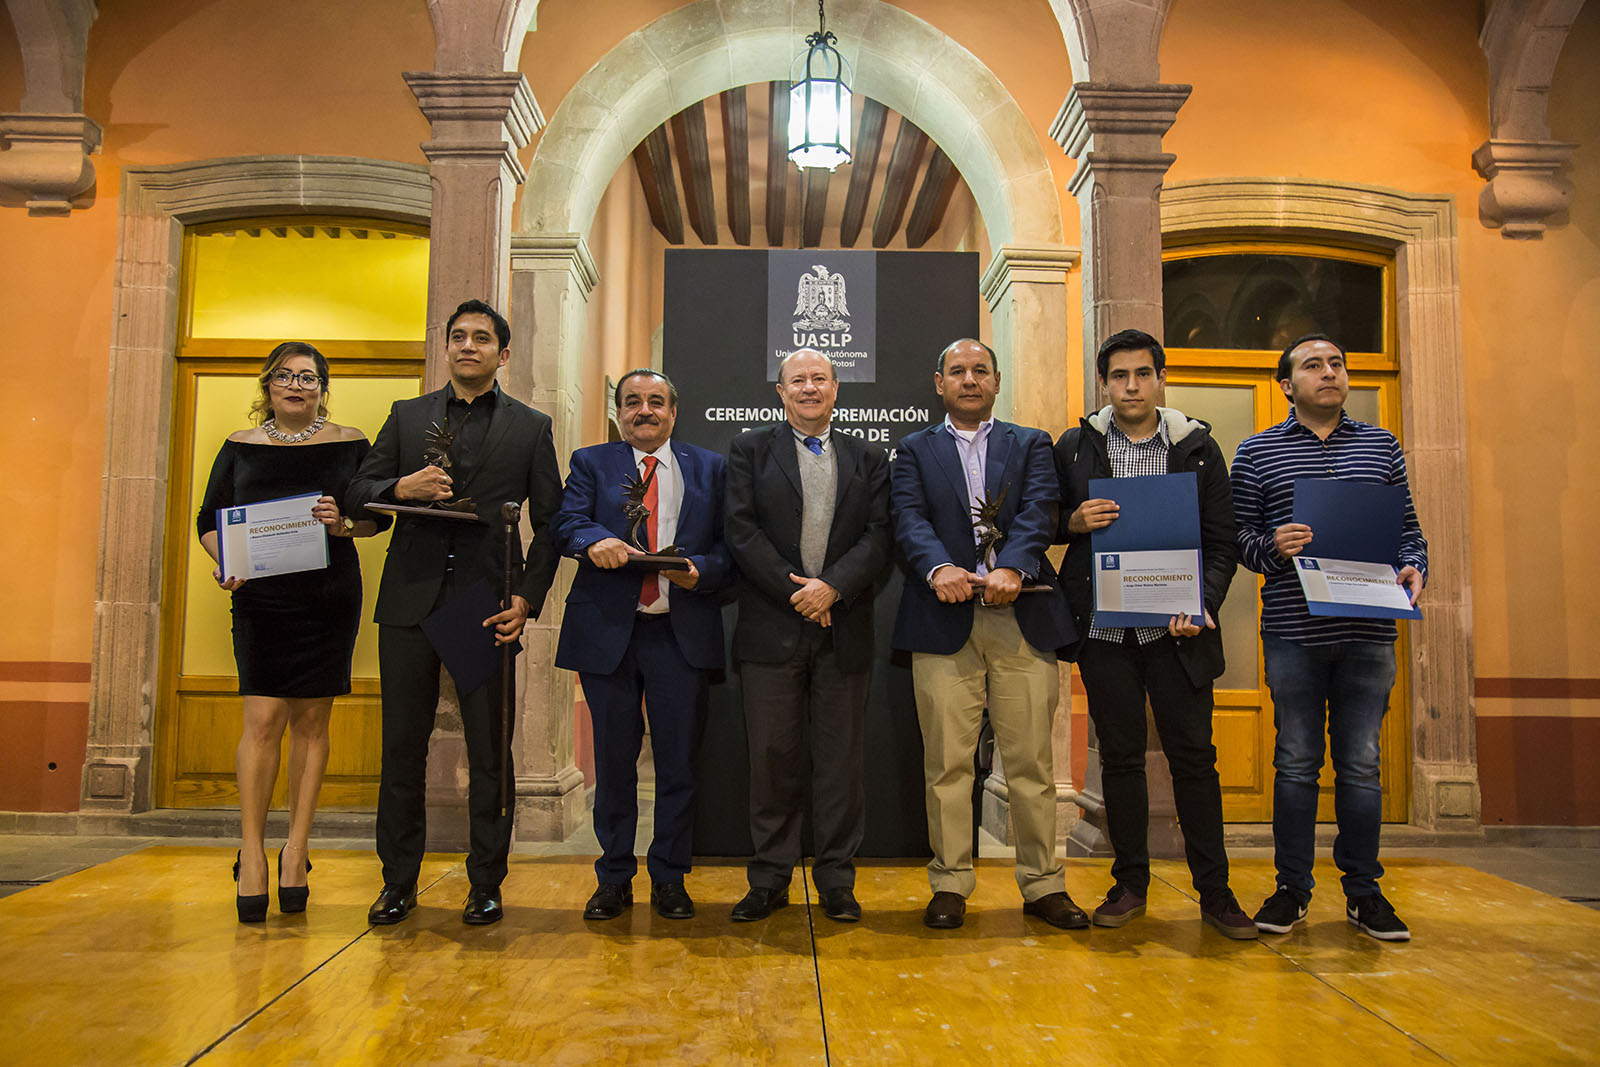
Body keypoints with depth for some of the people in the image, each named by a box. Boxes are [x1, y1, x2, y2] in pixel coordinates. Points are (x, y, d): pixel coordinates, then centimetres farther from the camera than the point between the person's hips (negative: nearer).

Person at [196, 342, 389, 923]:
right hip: (260, 597, 0)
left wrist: (345, 524, -14)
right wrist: (224, 562, -9)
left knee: (311, 720, 4)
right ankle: (252, 854, 4)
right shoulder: (240, 445, 9)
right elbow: (210, 519, 10)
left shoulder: (349, 443, 6)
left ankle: (296, 850, 14)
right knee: (264, 719, -7)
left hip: (330, 596, 0)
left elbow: (379, 514, 7)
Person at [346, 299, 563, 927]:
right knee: (402, 746, 7)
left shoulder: (531, 427, 8)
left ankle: (486, 886, 16)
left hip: (487, 606, -2)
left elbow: (549, 523, 6)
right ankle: (398, 882, 20)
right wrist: (402, 488, -12)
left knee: (488, 751, 4)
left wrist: (528, 599, -5)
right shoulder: (407, 416, 13)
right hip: (411, 600, 2)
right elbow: (357, 495, 10)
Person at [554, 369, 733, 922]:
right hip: (608, 629, 0)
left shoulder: (709, 468, 11)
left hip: (681, 633, 0)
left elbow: (727, 544, 4)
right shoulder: (591, 462, 10)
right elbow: (566, 520, -6)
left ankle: (670, 880, 19)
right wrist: (595, 539, -28)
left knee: (678, 760, 5)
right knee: (613, 761, 9)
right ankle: (614, 879, 23)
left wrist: (701, 570, -17)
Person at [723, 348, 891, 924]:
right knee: (772, 757, 3)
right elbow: (741, 531, -3)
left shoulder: (869, 459, 13)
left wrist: (832, 586, -13)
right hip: (771, 628, -1)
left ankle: (837, 881, 17)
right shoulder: (750, 449, 8)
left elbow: (878, 537, 2)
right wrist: (794, 591, -10)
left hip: (844, 632, 1)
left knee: (841, 759, 5)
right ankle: (770, 879, 16)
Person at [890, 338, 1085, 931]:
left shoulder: (1032, 444, 16)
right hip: (944, 618, 0)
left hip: (1021, 616, 1)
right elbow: (909, 520, -1)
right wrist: (938, 568, -22)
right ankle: (950, 885, 14)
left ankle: (1043, 884, 17)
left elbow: (1038, 513, -1)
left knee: (1031, 760, 4)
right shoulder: (914, 450, 15)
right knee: (947, 761, 2)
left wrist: (1011, 570, -20)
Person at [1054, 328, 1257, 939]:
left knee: (1193, 755, 3)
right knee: (1119, 755, 8)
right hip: (1103, 629, 1)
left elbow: (1222, 544, 4)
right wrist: (1074, 522, -10)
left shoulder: (1198, 448, 6)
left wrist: (1201, 605, -11)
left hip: (1175, 629, 0)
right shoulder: (1075, 447, 7)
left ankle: (1214, 890, 15)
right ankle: (1130, 884, 20)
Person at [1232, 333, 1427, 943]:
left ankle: (1363, 892, 19)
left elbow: (1408, 528, 15)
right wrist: (1272, 547, -15)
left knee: (1361, 763, 6)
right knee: (1297, 762, 5)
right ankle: (1292, 889, 16)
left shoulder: (1381, 447, 13)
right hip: (1292, 631, -1)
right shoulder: (1256, 453, 7)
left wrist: (1413, 568, -4)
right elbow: (1236, 537, 5)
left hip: (1369, 631, 2)